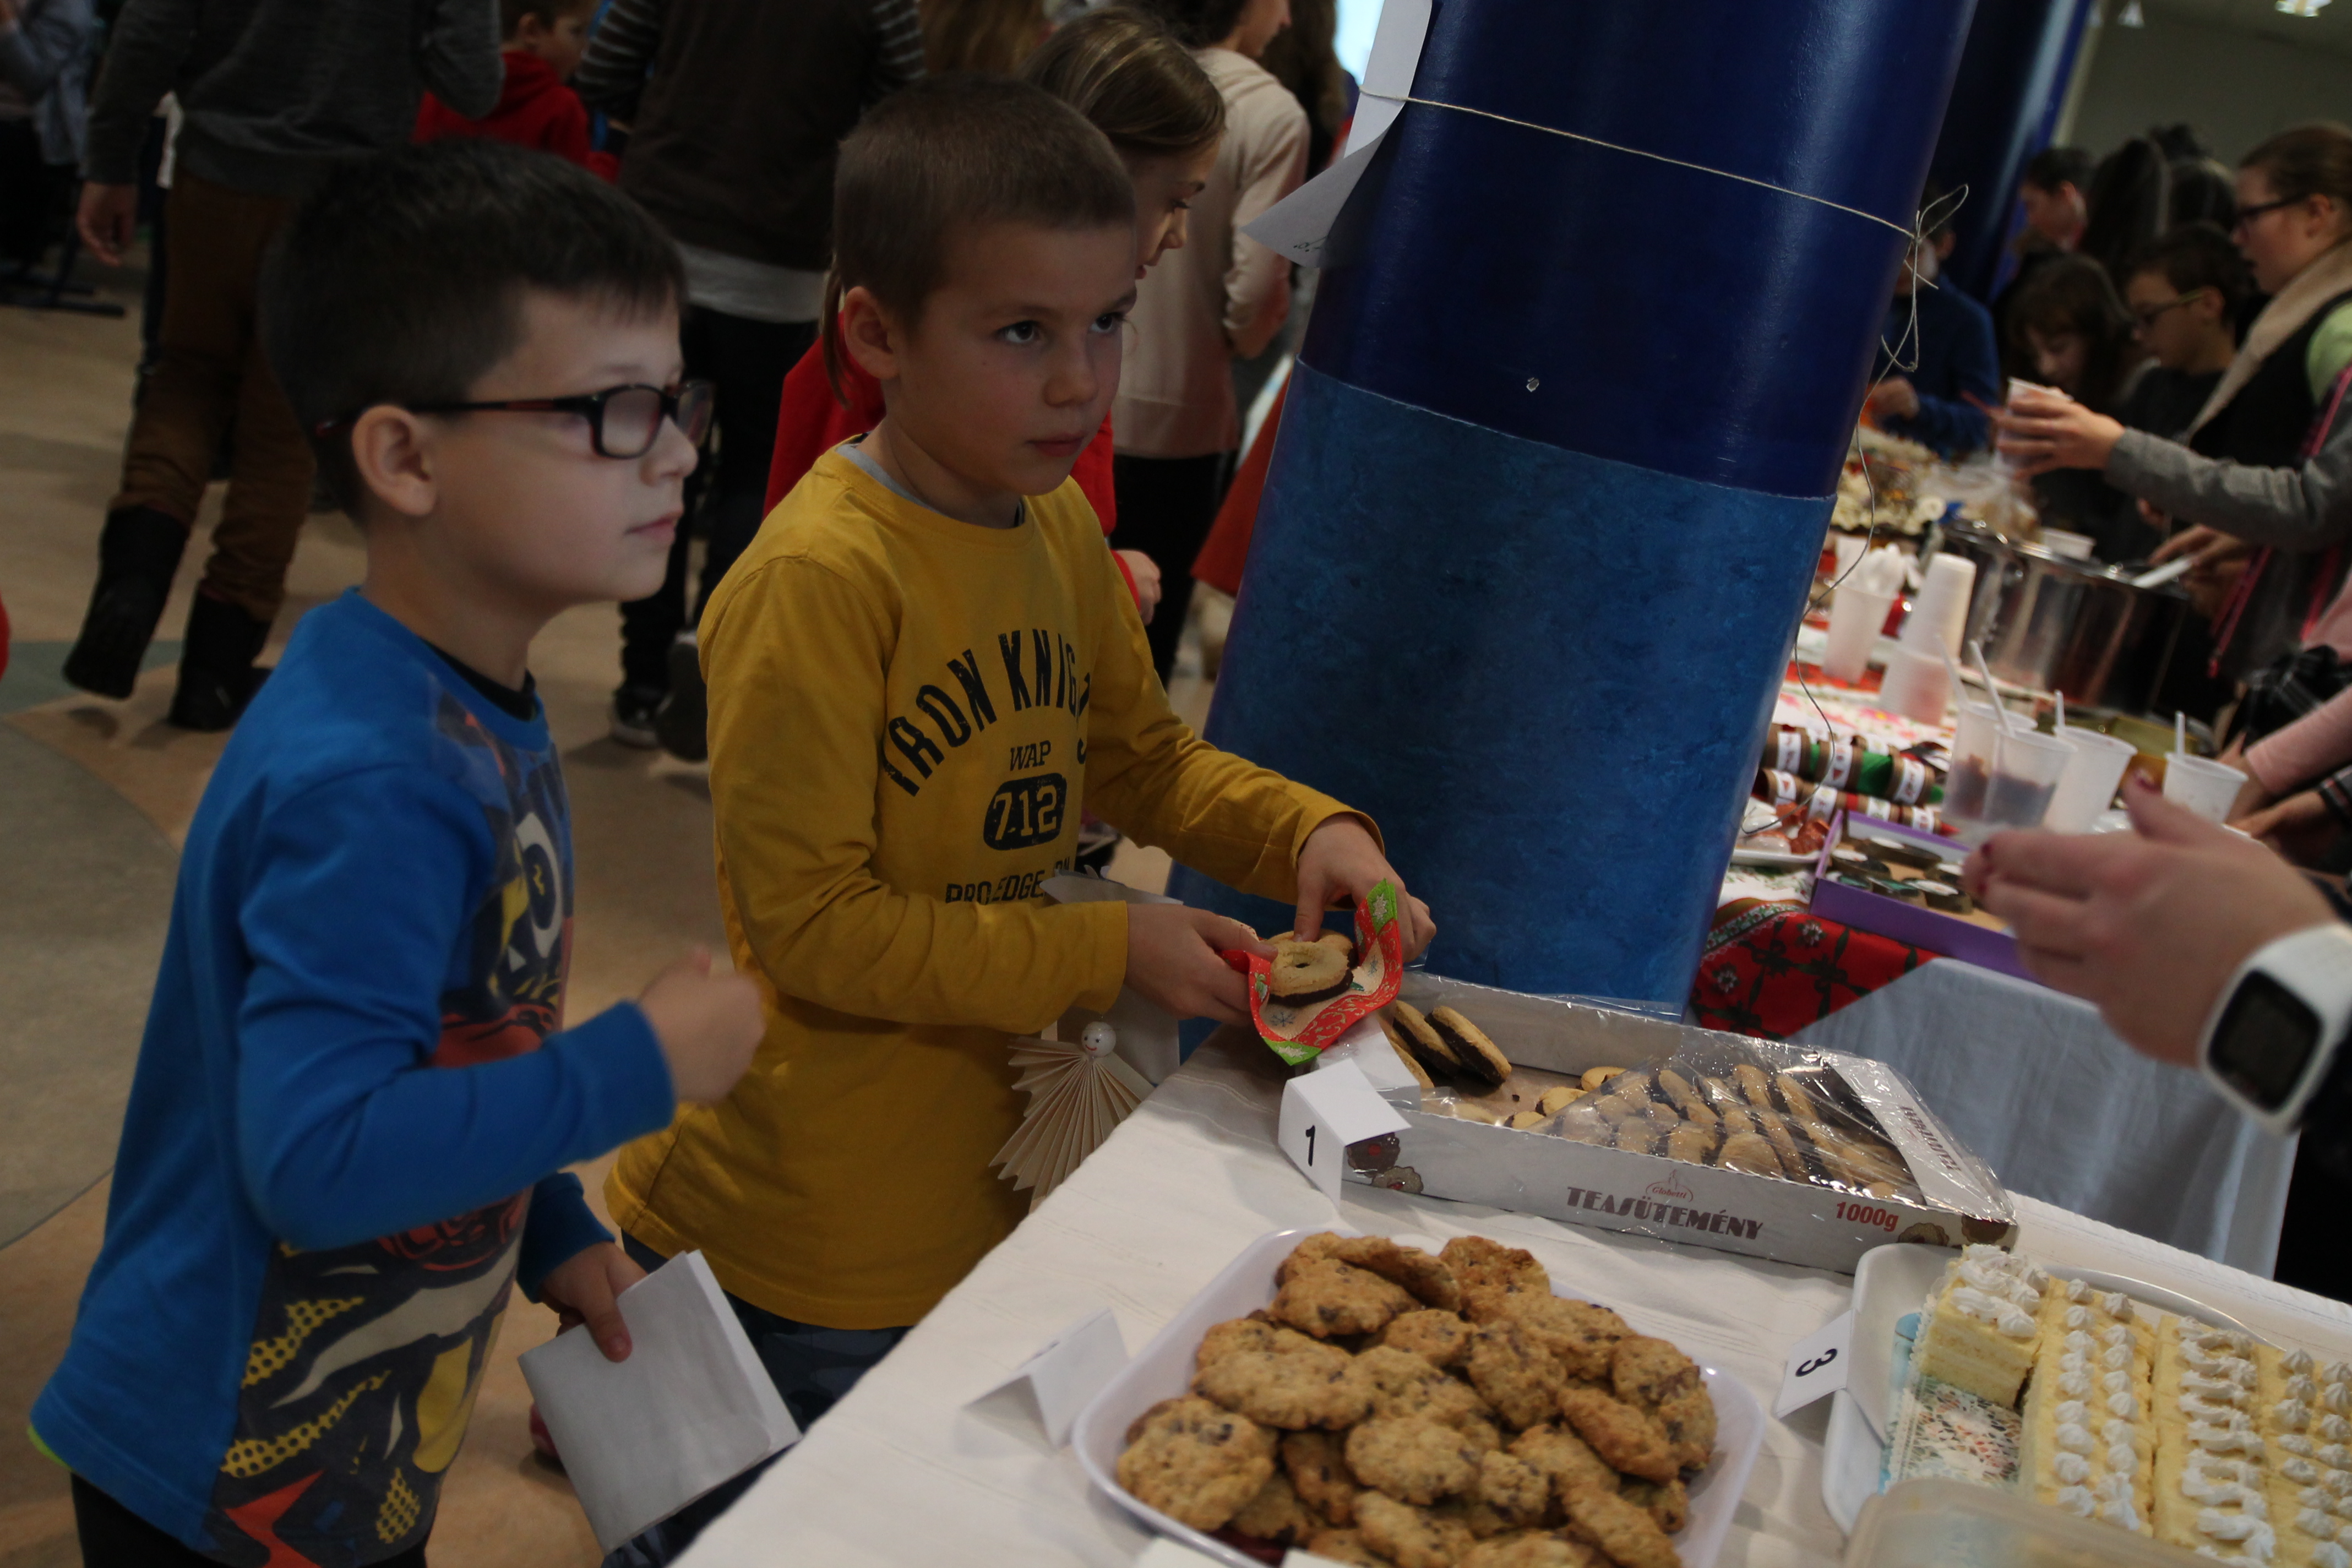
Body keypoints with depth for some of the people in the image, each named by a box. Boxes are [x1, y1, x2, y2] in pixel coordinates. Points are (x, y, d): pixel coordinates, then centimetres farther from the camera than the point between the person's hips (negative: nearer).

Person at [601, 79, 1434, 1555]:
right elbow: (807, 925, -21)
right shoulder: (817, 580, -23)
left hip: (978, 1158, 7)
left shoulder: (1061, 527, 2)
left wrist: (1309, 832, -5)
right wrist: (1111, 952, -21)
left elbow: (1145, 759, 13)